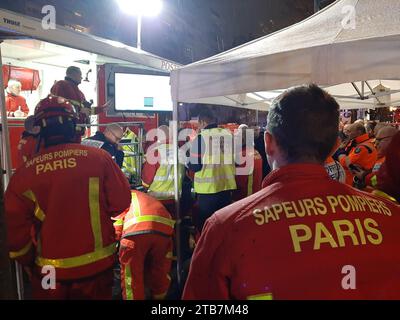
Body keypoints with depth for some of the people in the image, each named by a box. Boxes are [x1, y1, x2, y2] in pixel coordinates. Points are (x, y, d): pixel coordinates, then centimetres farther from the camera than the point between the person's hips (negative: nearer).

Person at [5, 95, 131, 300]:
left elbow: (17, 230, -1)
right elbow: (120, 202, -10)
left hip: (49, 271, 2)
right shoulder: (98, 157, -15)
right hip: (96, 266, -1)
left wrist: (28, 264, 16)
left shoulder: (22, 174, -9)